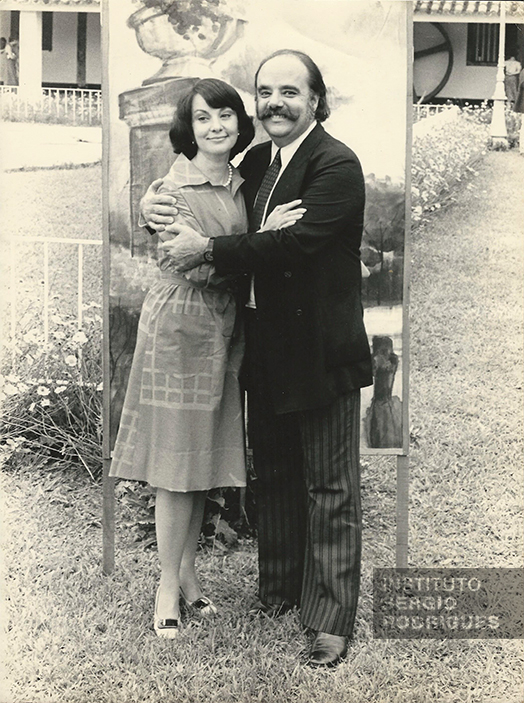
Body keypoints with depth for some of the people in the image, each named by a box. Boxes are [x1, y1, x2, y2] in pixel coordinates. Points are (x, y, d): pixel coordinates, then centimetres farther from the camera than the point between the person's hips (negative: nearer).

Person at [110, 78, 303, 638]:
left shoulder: (239, 183, 11)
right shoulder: (174, 186, -11)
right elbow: (194, 264, -18)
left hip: (223, 329, 7)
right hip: (180, 326, -7)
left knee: (205, 458, 13)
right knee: (177, 460, -1)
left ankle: (188, 575, 25)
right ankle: (168, 585, 12)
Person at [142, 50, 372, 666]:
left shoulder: (336, 165, -14)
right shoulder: (256, 163, 12)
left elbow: (296, 241, -26)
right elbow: (218, 223, 17)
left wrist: (208, 250, -20)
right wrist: (158, 212, -4)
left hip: (320, 351, -8)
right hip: (266, 349, 8)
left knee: (329, 487, 3)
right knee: (273, 476, 19)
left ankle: (331, 620, 12)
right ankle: (278, 588, 35)